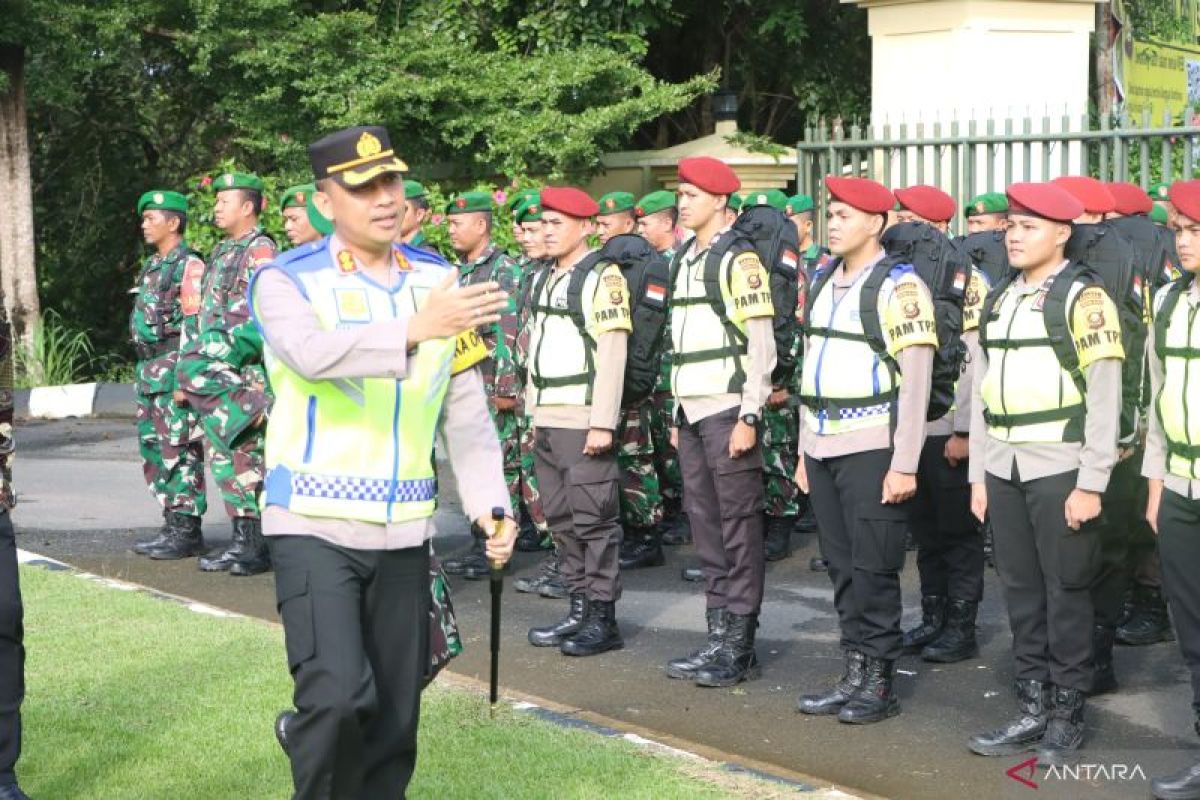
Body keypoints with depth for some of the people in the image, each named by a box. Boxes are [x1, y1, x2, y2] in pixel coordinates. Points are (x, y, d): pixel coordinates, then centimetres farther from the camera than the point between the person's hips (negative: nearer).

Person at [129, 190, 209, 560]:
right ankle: (173, 525, 17)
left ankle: (185, 531, -4)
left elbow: (196, 324, -15)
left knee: (178, 449, -8)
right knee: (153, 447, 11)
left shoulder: (189, 266, -10)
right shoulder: (152, 266, 19)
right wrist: (145, 370, 21)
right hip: (149, 369, 10)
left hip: (175, 368, -10)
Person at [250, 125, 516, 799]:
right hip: (316, 525, -4)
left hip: (405, 531, 5)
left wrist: (490, 504, -1)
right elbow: (312, 353, -30)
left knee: (396, 713, 10)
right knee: (338, 697, -15)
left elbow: (467, 410, 9)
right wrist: (415, 329, -42)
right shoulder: (288, 281, -7)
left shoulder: (438, 281, 8)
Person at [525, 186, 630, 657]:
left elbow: (612, 354, -14)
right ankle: (579, 608, 20)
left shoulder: (603, 278, -9)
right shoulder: (544, 279, 16)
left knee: (593, 519, -4)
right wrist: (534, 415, 16)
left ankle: (603, 618, 3)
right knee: (560, 517, 11)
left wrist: (602, 424, -18)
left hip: (584, 421, -8)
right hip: (547, 421, 8)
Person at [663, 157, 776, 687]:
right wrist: (678, 415, 18)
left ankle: (739, 647, 2)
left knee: (739, 527, -3)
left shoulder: (738, 260, -8)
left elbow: (761, 345, -12)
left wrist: (749, 416, -16)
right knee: (706, 526, 10)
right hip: (692, 413, 8)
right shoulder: (683, 260, 16)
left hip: (727, 411, -8)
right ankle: (719, 637, 17)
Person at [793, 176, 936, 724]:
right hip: (824, 448, 7)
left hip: (872, 448, -7)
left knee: (873, 569, -2)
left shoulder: (898, 286, -8)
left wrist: (904, 466, -15)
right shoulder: (822, 282, 14)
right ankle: (854, 676, 19)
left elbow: (916, 379, -12)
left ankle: (880, 683, 9)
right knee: (841, 567, 10)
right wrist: (805, 451, 16)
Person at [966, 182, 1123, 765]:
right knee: (1021, 590, 10)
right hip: (1004, 469, 6)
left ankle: (1067, 716, 13)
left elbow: (1104, 395, -10)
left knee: (1066, 591, 2)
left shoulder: (1084, 299, -6)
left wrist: (1091, 483, -14)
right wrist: (978, 474, 13)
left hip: (1060, 469, -6)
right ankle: (1033, 710, 20)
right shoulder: (998, 301, 13)